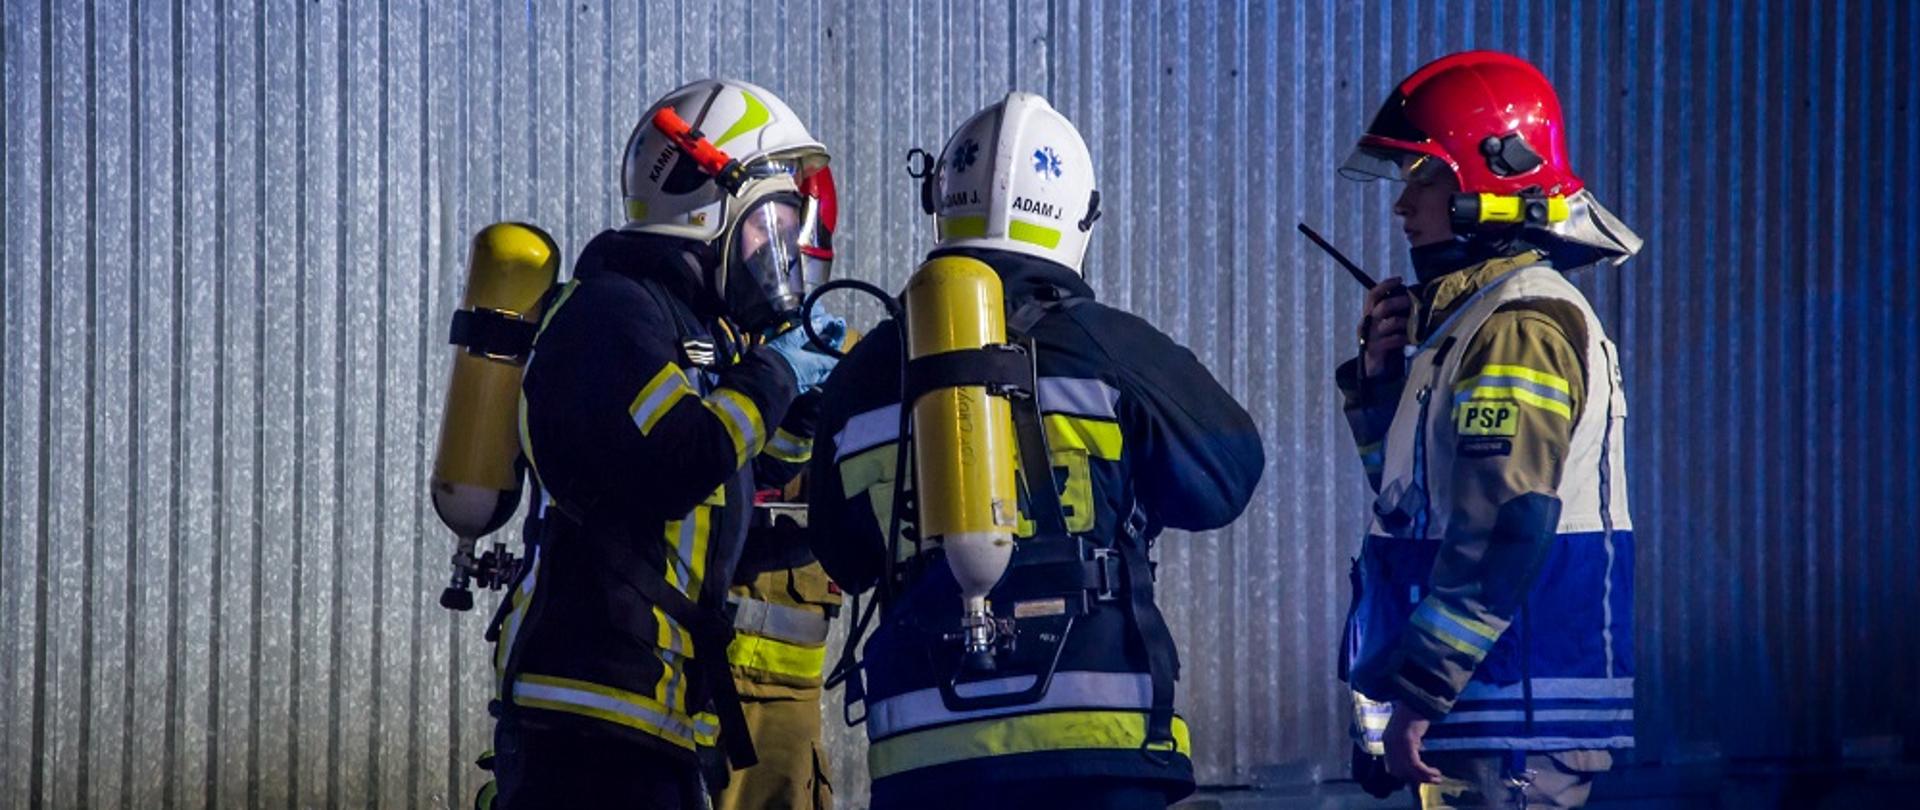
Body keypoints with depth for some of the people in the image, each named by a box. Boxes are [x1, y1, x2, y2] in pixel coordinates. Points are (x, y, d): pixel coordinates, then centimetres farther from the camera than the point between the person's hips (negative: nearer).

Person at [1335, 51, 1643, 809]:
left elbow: (1503, 534, -23)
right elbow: (1418, 494, 24)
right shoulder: (1467, 315, 17)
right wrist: (1380, 376, 9)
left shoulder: (1521, 327, -15)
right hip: (1483, 713, 10)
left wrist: (1416, 694, -21)